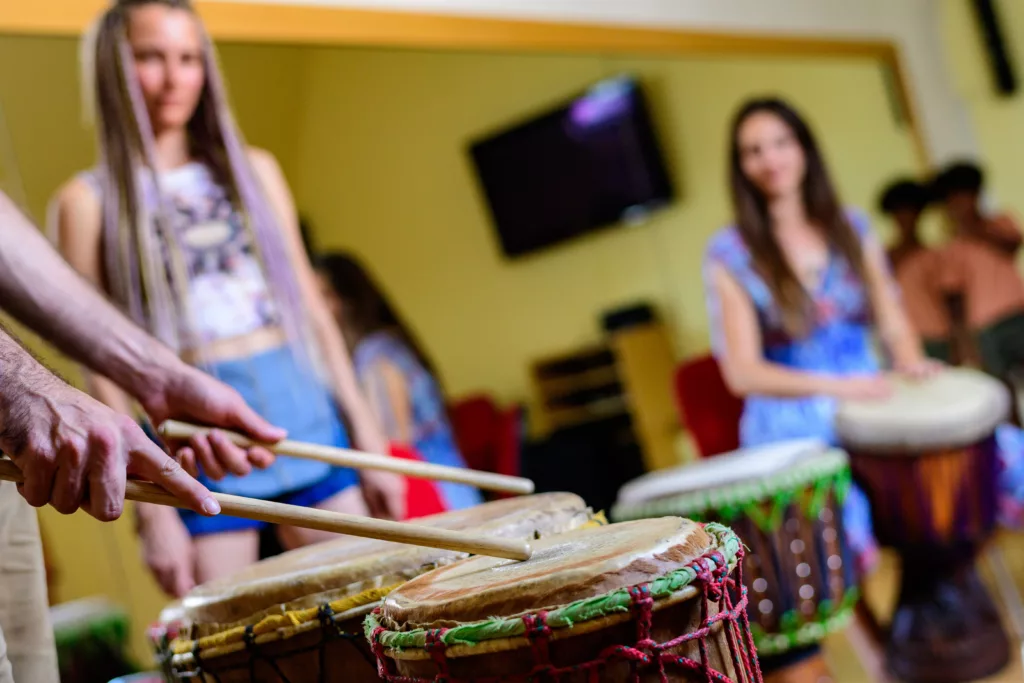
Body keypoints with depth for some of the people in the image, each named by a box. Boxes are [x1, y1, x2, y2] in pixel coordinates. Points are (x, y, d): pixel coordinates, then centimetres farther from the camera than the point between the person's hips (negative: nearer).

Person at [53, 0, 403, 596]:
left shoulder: (253, 169, 13)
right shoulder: (91, 200, 2)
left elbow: (311, 305, 13)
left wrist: (366, 435, 8)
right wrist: (149, 506, -9)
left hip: (302, 410, 3)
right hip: (197, 440, -3)